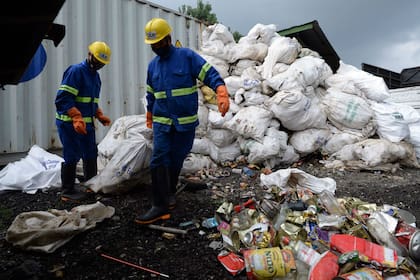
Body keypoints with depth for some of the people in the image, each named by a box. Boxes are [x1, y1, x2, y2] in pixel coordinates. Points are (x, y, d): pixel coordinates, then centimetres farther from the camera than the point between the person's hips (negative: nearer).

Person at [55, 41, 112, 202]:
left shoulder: (95, 76, 15)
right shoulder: (75, 71, -14)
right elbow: (63, 98, -21)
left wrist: (100, 116, 12)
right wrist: (77, 118, -29)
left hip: (87, 123, 9)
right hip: (70, 124, -9)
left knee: (91, 154, 15)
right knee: (72, 157, -2)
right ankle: (67, 192, 11)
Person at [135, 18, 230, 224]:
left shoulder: (187, 56, -4)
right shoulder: (152, 65, 11)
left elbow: (211, 75, -12)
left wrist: (222, 95, -29)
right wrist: (149, 118, 30)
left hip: (185, 122, -2)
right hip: (161, 122, 3)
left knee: (176, 160, 9)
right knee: (159, 160, -11)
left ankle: (170, 192, 33)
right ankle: (160, 206, -7)